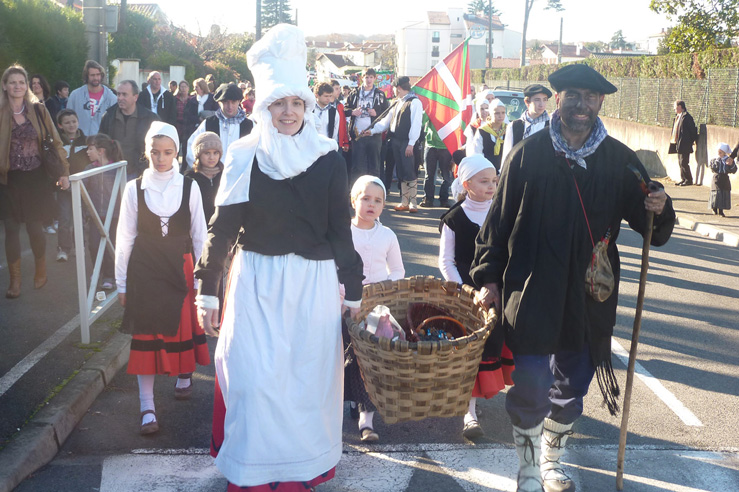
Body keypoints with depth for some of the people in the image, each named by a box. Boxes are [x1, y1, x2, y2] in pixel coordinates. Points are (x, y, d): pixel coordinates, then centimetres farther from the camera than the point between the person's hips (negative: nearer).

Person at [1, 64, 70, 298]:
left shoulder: (38, 110, 1)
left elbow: (55, 141, 3)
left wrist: (64, 172, 0)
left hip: (35, 178, 0)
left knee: (35, 227, 3)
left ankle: (41, 271, 27)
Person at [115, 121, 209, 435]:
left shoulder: (189, 188, -1)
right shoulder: (134, 189, -1)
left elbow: (199, 234, 5)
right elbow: (125, 238, 3)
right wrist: (122, 283, 3)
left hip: (180, 267, 1)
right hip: (144, 269, 0)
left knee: (184, 325, 9)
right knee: (146, 334, -1)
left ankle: (184, 375, 41)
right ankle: (147, 407, 4)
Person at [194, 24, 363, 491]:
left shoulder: (328, 158, -1)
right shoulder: (245, 157, -2)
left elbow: (340, 228, 3)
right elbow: (222, 227, 1)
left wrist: (354, 290, 4)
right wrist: (208, 290, 1)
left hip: (313, 281, 0)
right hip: (257, 281, 0)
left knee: (309, 373, 7)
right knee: (255, 376, 0)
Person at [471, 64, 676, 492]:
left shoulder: (619, 160, 3)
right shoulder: (529, 154, -2)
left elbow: (651, 230, 7)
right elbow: (500, 220, 1)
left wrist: (660, 211, -15)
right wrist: (488, 277, -1)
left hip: (588, 296, 3)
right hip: (531, 291, -2)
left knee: (572, 386, 14)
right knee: (531, 385, -3)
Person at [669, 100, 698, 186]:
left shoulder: (686, 117, -13)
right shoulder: (677, 117, 14)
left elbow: (692, 130, -12)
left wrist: (692, 141, -10)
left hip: (684, 144, -10)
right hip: (678, 143, 10)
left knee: (684, 162, -8)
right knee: (680, 162, 12)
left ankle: (688, 180, -1)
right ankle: (683, 179, 18)